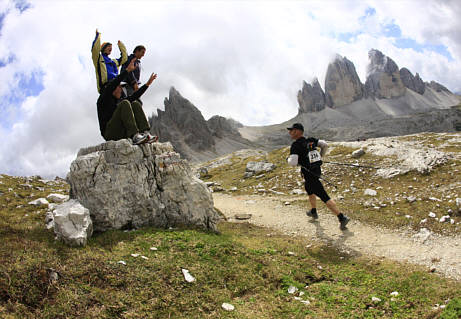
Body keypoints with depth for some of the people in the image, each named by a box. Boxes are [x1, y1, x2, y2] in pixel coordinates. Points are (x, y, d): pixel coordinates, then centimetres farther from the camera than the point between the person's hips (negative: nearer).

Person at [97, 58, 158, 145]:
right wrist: (127, 70, -15)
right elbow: (112, 85, -11)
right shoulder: (103, 99, 4)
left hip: (122, 133, 6)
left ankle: (145, 134, -24)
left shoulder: (118, 101, 25)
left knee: (135, 103, -4)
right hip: (110, 133, -6)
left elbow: (134, 96, 23)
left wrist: (147, 83, 18)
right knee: (125, 103, -22)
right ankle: (134, 136, -38)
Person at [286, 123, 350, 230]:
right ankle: (313, 212, 48)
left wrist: (288, 159, -4)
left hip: (309, 174, -9)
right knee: (308, 189, 32)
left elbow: (293, 163, -26)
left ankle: (342, 217, -13)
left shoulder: (296, 145, -18)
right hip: (316, 170, 9)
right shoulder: (310, 140, 5)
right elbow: (324, 144, 6)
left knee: (324, 197, -9)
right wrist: (321, 156, 18)